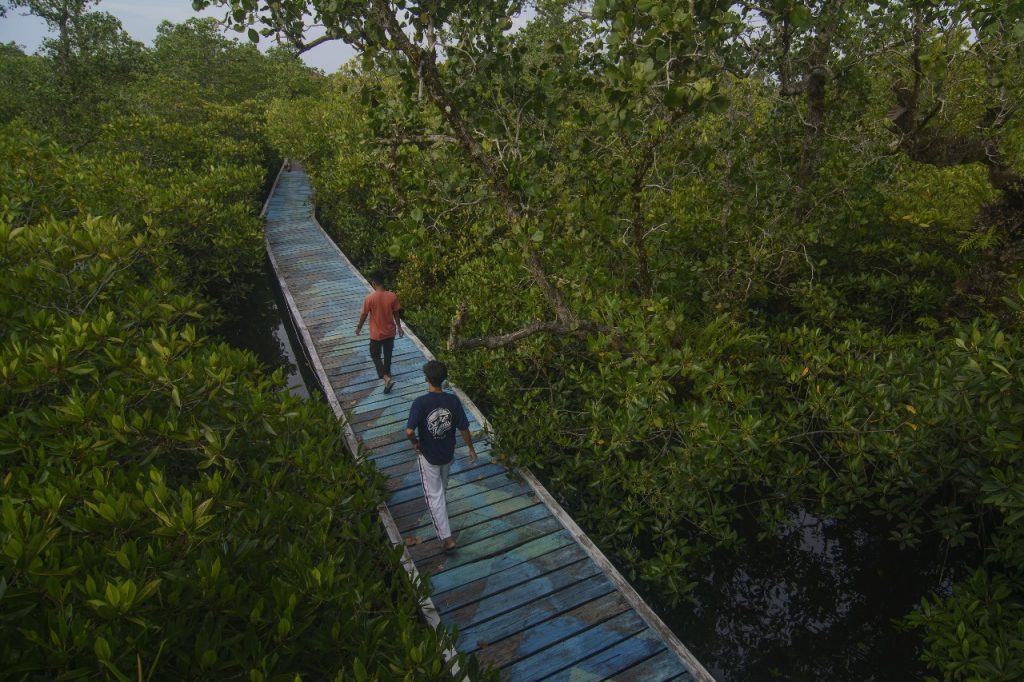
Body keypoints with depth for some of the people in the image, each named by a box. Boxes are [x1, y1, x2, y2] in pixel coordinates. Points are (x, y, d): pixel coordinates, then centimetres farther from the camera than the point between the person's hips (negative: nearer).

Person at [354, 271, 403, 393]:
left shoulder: (369, 298, -21)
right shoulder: (392, 296, -13)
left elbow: (363, 315, -8)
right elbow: (396, 314, -1)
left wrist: (359, 327, 9)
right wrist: (399, 327, 15)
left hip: (376, 334, -3)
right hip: (390, 332, 3)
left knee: (375, 355, 14)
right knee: (387, 355, 23)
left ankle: (386, 378, -2)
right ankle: (387, 373, 43)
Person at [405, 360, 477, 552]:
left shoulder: (420, 402, -25)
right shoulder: (452, 400, -15)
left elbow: (409, 431, -30)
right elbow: (464, 428, -9)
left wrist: (415, 443, -8)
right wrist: (471, 449, 6)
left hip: (428, 455, -4)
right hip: (448, 453, 4)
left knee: (434, 495, 8)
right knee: (442, 487, 31)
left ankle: (446, 537, 7)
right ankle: (441, 510, 59)